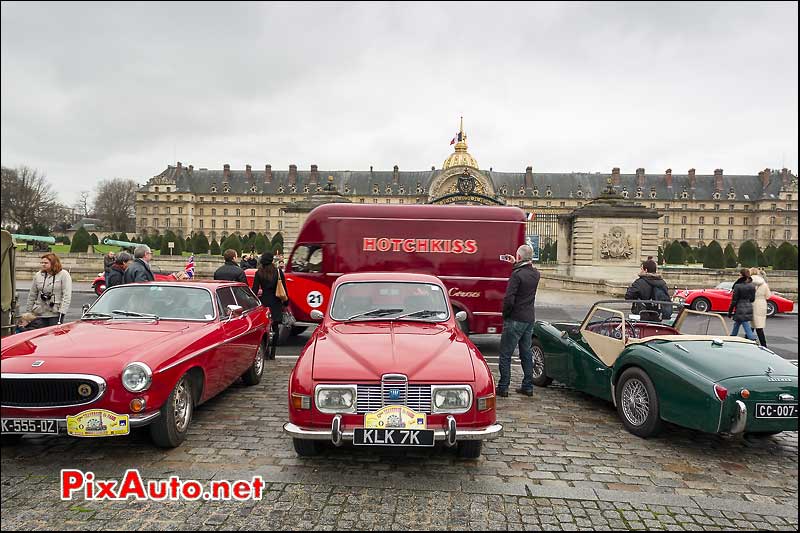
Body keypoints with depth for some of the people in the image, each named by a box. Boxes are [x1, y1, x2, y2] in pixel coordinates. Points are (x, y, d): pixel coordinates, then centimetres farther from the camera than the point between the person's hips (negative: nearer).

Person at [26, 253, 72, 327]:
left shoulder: (64, 275, -4)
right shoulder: (38, 275, 10)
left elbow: (66, 296, -9)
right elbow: (32, 295, 16)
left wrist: (61, 312, -16)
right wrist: (28, 312, 15)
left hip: (55, 314, -4)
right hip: (39, 314, 4)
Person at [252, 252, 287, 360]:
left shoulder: (258, 273, -3)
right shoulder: (278, 272, -3)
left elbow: (255, 290, -3)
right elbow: (284, 289, 1)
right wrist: (285, 303, 9)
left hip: (264, 302, 0)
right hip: (276, 303, 0)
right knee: (275, 328, 8)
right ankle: (272, 353, 8)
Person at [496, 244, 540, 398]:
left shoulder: (517, 275, -18)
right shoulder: (536, 274, 4)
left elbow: (509, 299, -22)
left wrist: (505, 314, -7)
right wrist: (515, 264, 33)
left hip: (515, 320, -7)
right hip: (530, 319, 7)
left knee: (505, 355, 1)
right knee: (526, 353, 16)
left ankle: (503, 387, 4)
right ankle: (528, 386, 20)